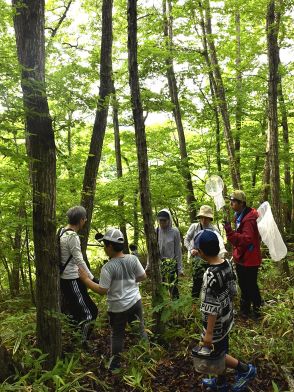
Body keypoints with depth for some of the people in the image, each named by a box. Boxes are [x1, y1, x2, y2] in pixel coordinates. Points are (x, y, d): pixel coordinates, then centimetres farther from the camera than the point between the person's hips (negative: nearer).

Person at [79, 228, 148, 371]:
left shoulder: (108, 267, -23)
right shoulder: (133, 259, -10)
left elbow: (102, 291, -18)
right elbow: (143, 277, 1)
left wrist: (85, 279, -11)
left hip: (117, 307, -3)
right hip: (135, 302, 4)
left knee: (117, 335, 17)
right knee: (140, 330, 20)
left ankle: (115, 362, 26)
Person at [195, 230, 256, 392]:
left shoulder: (211, 275, -31)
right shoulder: (227, 264, -7)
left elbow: (212, 309, -26)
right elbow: (232, 291, 6)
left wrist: (208, 333, -18)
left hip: (217, 323, -8)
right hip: (226, 319, 8)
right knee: (221, 351, 23)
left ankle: (245, 369, 22)